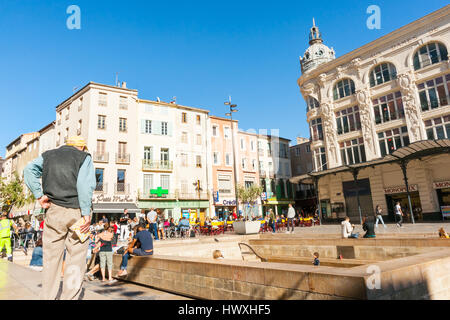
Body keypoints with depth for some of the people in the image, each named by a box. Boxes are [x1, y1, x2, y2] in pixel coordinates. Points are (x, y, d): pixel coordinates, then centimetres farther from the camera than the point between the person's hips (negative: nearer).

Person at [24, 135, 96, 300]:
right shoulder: (84, 157, 3)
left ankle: (48, 296, 18)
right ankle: (70, 296, 8)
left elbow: (29, 170, 1)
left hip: (54, 211, 4)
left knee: (51, 257, 12)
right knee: (76, 259, 4)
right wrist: (86, 213, -13)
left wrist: (39, 195, -2)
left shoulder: (48, 155, 16)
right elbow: (85, 184, -11)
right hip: (77, 212, -3)